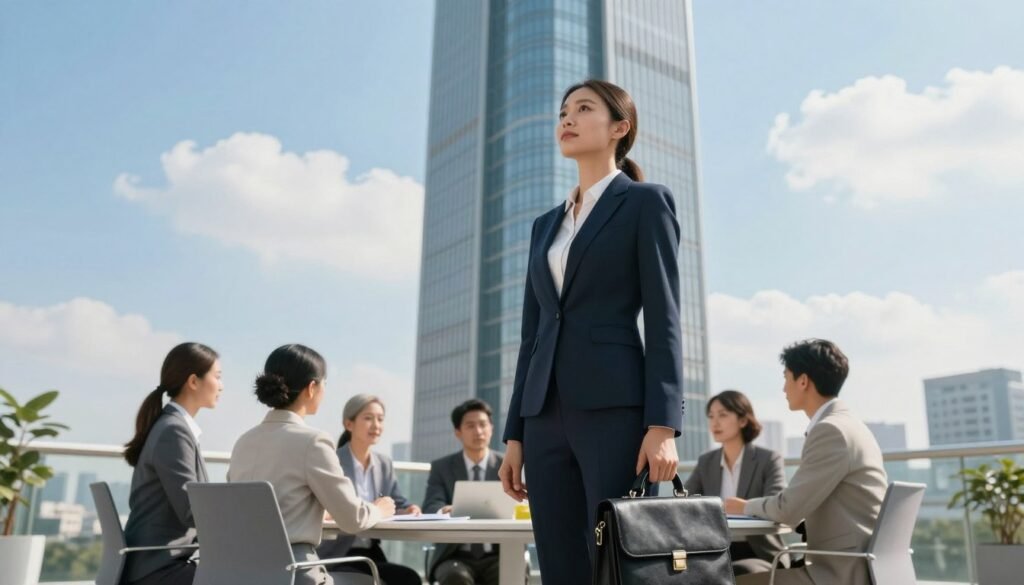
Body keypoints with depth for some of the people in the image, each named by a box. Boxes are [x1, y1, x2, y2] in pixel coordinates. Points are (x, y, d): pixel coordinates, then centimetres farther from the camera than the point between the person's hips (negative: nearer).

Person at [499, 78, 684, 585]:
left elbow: (663, 321, -6)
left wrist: (662, 425, -15)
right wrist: (515, 433, 12)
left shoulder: (646, 202, 3)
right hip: (547, 415, 6)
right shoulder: (547, 224, 20)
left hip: (614, 409, -6)